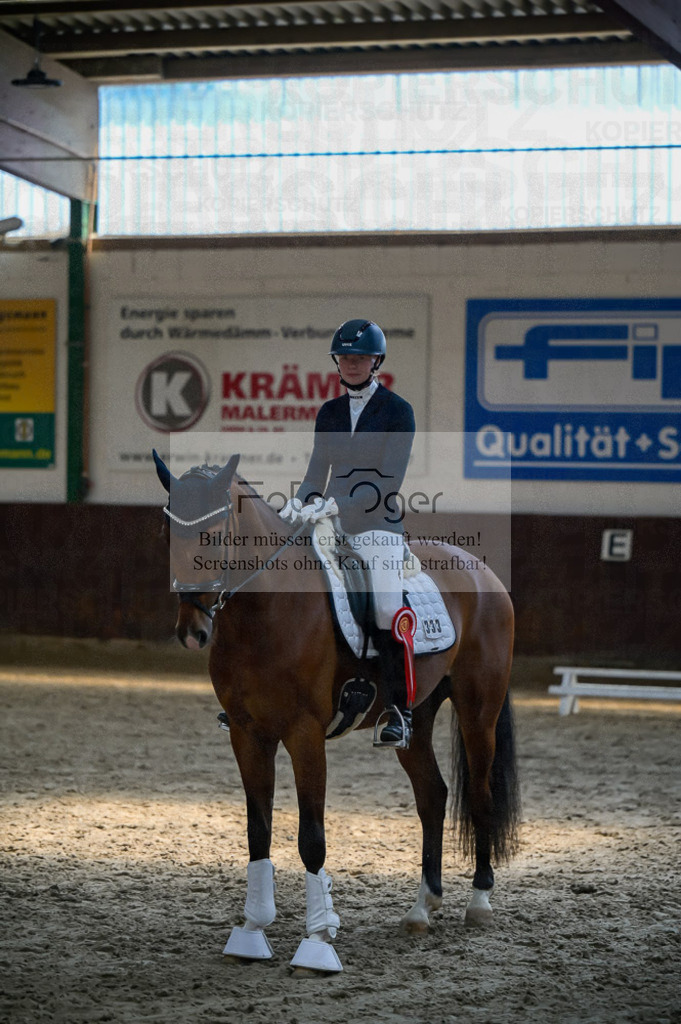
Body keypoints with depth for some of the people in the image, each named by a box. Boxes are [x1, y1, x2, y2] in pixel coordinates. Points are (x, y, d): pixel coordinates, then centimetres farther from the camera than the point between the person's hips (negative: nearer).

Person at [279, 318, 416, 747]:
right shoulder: (329, 413, 17)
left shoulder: (397, 410, -1)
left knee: (386, 616, -18)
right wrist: (299, 503, -7)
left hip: (379, 526, -5)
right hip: (331, 530, 6)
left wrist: (335, 504, -20)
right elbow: (318, 474, 15)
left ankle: (400, 714, -12)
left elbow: (388, 482, -10)